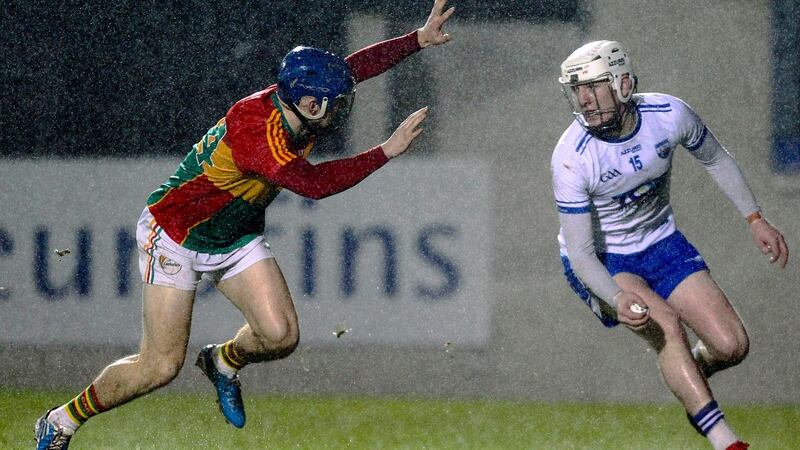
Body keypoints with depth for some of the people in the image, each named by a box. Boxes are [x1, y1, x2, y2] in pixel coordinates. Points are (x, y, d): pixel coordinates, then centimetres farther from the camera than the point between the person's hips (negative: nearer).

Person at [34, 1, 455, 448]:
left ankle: (224, 361, 25)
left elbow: (358, 65, 3)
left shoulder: (296, 104, -11)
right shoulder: (252, 129, -35)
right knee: (160, 367, -11)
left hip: (239, 239, 8)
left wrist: (420, 39, -5)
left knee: (280, 336, -10)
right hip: (177, 236, -8)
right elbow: (314, 183, -42)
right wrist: (388, 151, -39)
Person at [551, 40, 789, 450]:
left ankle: (688, 377, 30)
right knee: (667, 325, -31)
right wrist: (617, 299, -42)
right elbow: (579, 251, -25)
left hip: (660, 244, 4)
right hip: (599, 263, -4)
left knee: (731, 346, -7)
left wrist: (755, 219, 4)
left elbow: (714, 158, 6)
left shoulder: (669, 114, -18)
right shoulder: (571, 157, -28)